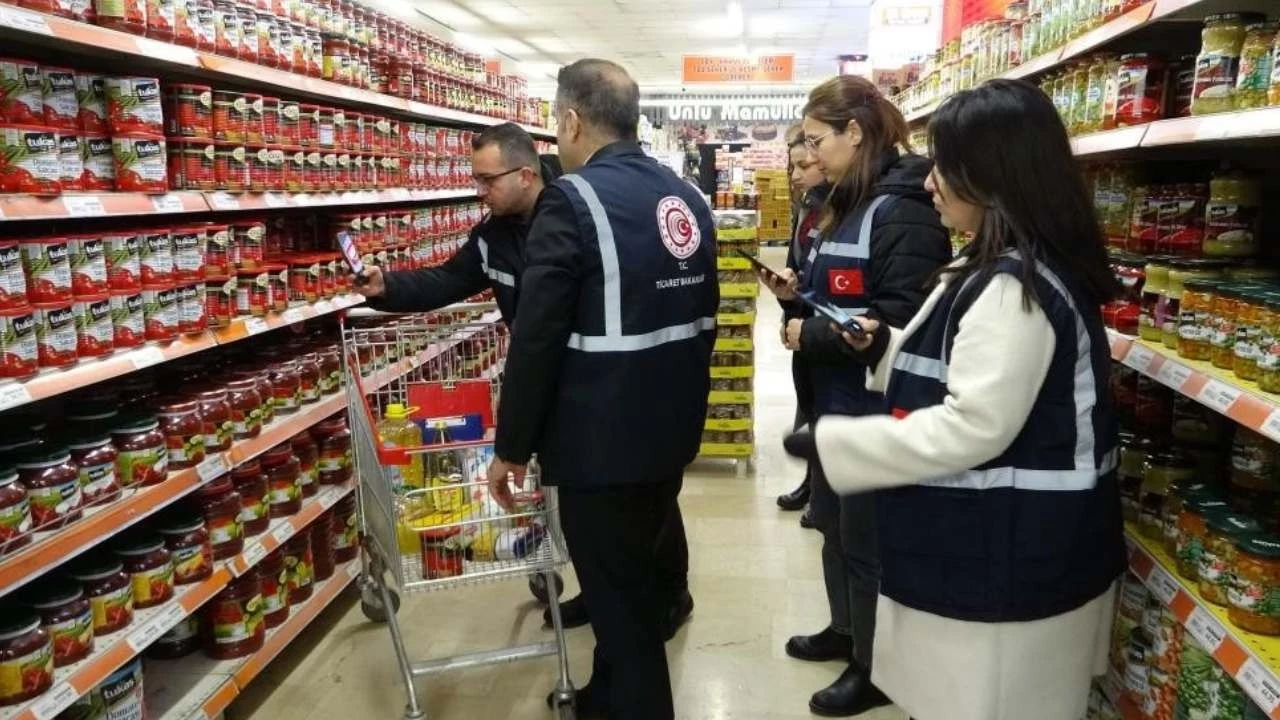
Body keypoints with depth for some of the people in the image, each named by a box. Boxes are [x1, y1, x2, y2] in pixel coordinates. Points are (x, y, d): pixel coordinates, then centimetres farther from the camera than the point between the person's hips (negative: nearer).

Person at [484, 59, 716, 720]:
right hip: (673, 431, 9)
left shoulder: (573, 201, -16)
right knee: (635, 579, 24)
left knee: (620, 600, 6)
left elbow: (536, 340, -18)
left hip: (603, 441, -8)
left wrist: (511, 446, -7)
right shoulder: (690, 200, 7)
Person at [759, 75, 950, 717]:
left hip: (875, 409, -10)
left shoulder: (902, 212, -19)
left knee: (867, 540, 6)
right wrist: (799, 291, 3)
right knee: (832, 521, 22)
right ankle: (846, 631, 44)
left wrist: (809, 336, -20)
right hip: (834, 400, 10)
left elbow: (900, 322, -27)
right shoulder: (846, 203, 11)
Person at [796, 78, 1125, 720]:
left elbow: (972, 427, -27)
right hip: (983, 546, 10)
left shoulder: (1016, 285, -22)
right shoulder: (1001, 271, 11)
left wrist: (829, 442, -21)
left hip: (1006, 560, -10)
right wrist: (885, 350, 4)